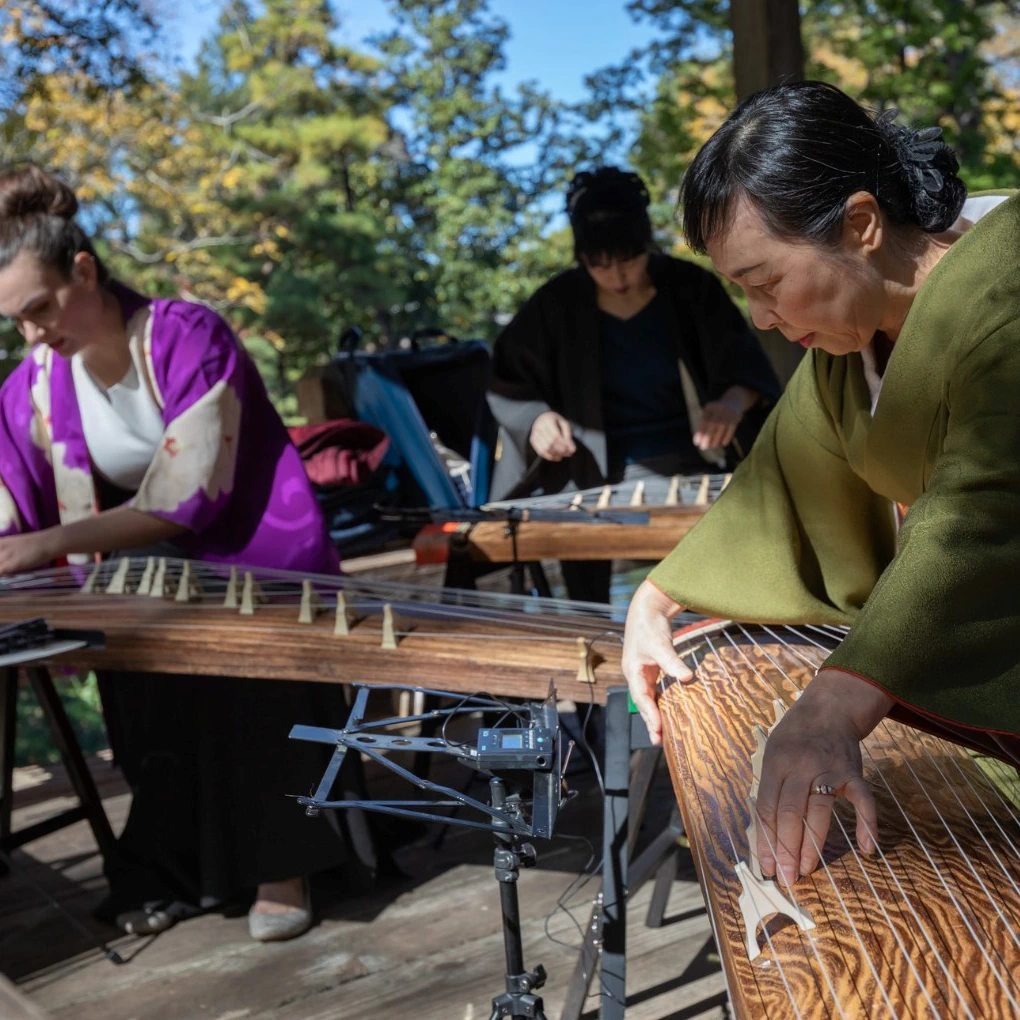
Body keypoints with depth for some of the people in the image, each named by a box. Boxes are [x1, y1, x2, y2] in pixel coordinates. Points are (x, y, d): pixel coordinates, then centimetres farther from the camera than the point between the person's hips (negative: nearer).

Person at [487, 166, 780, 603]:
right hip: (599, 474, 0)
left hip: (689, 463, 0)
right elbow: (507, 384, 7)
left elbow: (747, 366, -2)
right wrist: (537, 417, -16)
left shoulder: (691, 288, -1)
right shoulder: (557, 306, 0)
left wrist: (734, 403, -26)